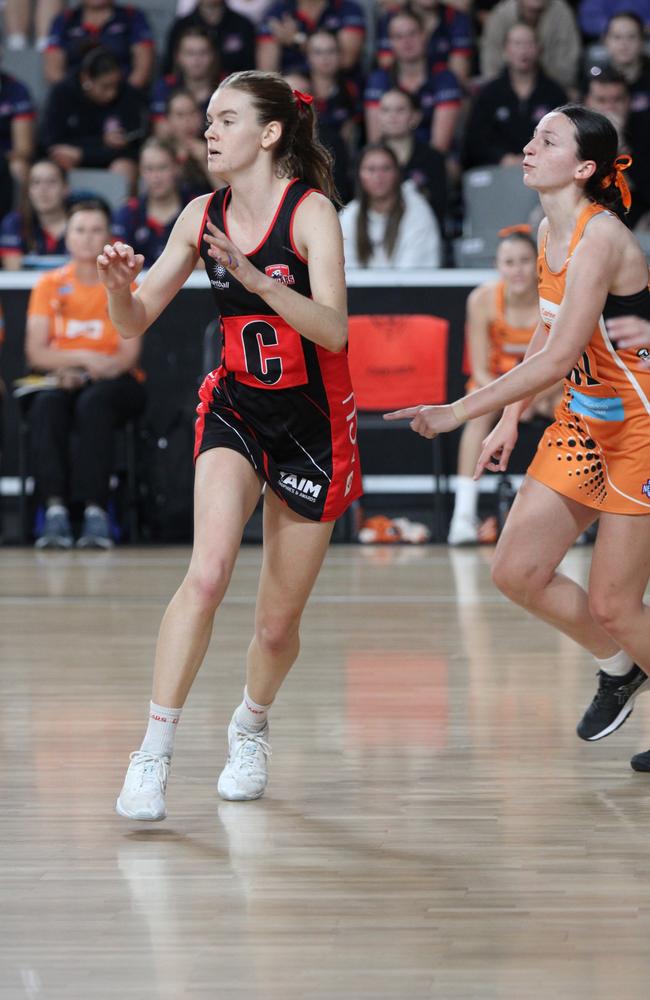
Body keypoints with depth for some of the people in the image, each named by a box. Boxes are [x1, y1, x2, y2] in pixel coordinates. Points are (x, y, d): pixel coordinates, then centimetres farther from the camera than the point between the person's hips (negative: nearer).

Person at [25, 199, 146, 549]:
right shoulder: (49, 284, 9)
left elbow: (128, 355, -4)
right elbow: (36, 352, -1)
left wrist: (83, 372, -21)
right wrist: (82, 357, -18)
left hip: (113, 381, -1)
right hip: (65, 379, 1)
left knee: (93, 404, -36)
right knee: (45, 405, -34)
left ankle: (94, 510, -42)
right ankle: (54, 506, -42)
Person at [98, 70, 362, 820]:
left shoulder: (311, 211, -15)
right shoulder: (203, 217, -1)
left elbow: (334, 330, -27)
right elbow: (136, 321, 3)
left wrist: (259, 280, -40)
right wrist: (119, 285, -19)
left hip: (313, 426, -2)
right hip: (234, 412, 2)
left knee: (277, 624, 6)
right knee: (207, 573, -24)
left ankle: (251, 726, 38)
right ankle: (154, 753, -21)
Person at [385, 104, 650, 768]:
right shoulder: (550, 232, 4)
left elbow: (558, 358, -30)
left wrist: (461, 410, -30)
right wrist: (509, 419, 16)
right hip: (582, 421, 8)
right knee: (516, 572, 4)